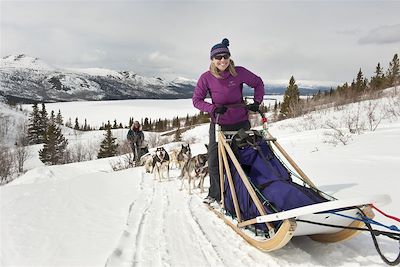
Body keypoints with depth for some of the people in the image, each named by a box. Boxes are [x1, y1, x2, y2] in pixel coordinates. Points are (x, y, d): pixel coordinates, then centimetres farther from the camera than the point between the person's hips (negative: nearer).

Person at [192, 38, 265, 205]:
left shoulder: (239, 72, -12)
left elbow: (258, 83, 4)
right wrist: (213, 108, -22)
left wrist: (257, 102, -6)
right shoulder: (206, 78, -12)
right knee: (214, 161, 1)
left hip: (240, 123, 0)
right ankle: (215, 193, 20)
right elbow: (196, 99, -7)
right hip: (218, 124, 0)